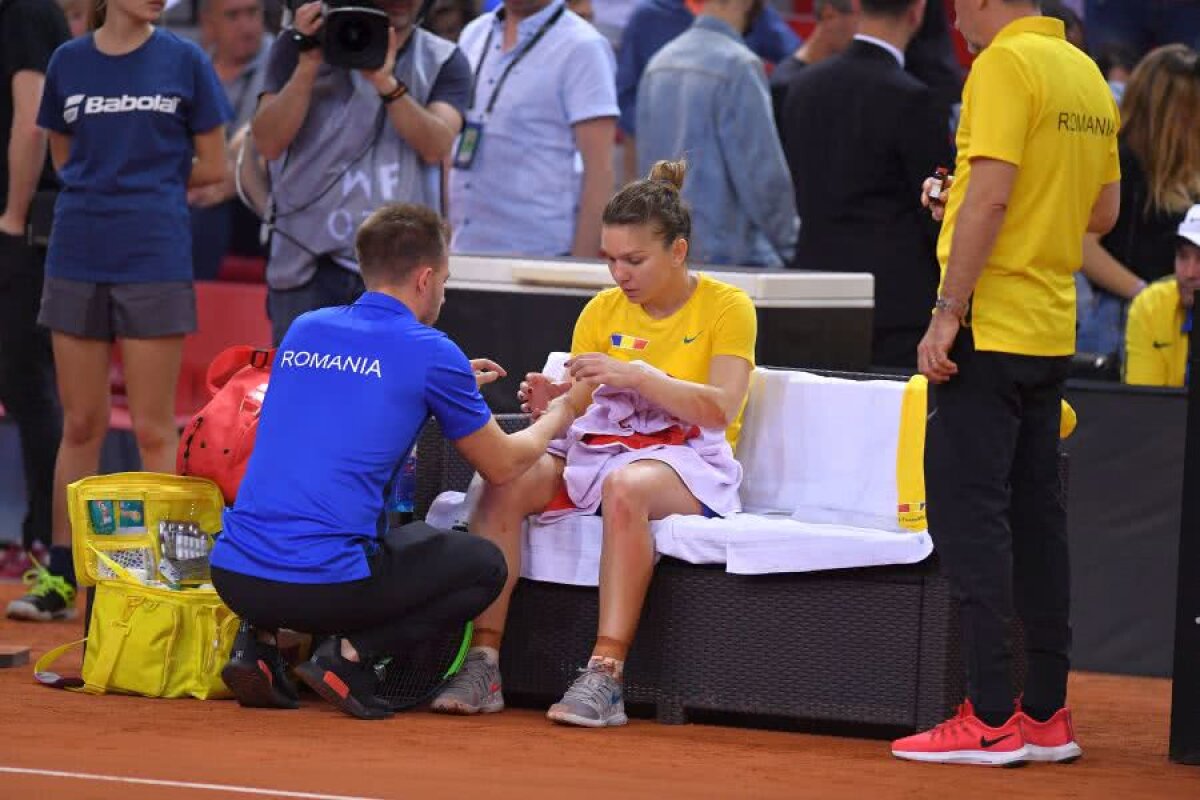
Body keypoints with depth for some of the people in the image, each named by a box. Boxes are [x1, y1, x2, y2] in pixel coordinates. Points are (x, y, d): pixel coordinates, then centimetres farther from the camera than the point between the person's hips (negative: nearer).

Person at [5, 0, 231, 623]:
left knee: (153, 430, 0)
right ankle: (60, 577, 14)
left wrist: (147, 185, 6)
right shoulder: (68, 62, 5)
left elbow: (212, 169, 3)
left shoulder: (184, 62, -1)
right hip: (77, 260, 3)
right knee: (81, 425, 8)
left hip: (154, 260, -3)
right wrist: (125, 181, 6)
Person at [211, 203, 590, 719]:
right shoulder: (430, 352, -1)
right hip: (327, 582, -6)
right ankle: (351, 654, -3)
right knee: (485, 565, 17)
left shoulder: (304, 330, 15)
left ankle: (259, 639, 13)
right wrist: (561, 413, 32)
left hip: (233, 576, 6)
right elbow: (503, 466, 12)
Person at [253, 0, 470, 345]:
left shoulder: (442, 62, 9)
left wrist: (387, 83, -24)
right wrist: (309, 64, -14)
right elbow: (269, 142, -4)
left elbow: (436, 147, -9)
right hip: (308, 264, 0)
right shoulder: (302, 46, 8)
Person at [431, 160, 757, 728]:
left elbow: (720, 410, -13)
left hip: (689, 471, -5)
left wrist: (635, 377, -24)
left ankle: (605, 677, -45)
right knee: (507, 479, -25)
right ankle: (483, 663, -32)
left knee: (626, 486, -40)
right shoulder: (603, 310, 14)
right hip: (601, 457, 5)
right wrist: (552, 402, -12)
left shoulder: (726, 307, 0)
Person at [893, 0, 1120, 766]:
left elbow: (990, 194, -19)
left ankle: (991, 719, -10)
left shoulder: (1005, 63, -11)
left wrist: (947, 314, -18)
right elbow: (1104, 211, 18)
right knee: (1037, 516, 11)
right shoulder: (1088, 74, 13)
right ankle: (1047, 714, 13)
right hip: (1052, 332, 8)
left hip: (989, 328, -8)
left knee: (969, 515, -7)